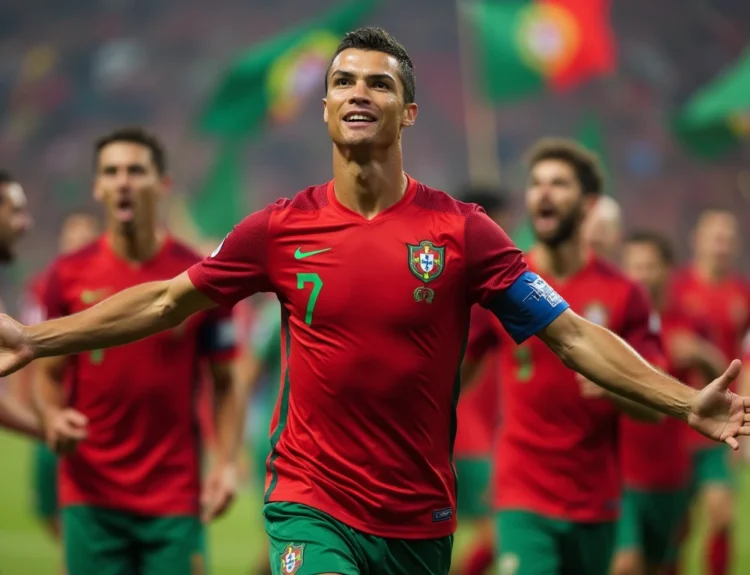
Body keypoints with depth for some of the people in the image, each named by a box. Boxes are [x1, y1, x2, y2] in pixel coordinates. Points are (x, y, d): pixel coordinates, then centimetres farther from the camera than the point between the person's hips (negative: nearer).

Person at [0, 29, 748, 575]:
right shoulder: (280, 228, 0)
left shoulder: (462, 232, -4)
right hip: (313, 510, -1)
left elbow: (571, 334, -4)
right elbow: (164, 303, 9)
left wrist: (686, 403, -13)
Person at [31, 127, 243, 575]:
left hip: (176, 499, -1)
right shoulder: (69, 276, 3)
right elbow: (49, 372, 10)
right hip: (92, 497, 1)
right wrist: (53, 416, -12)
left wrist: (227, 463, -9)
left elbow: (226, 383, 4)